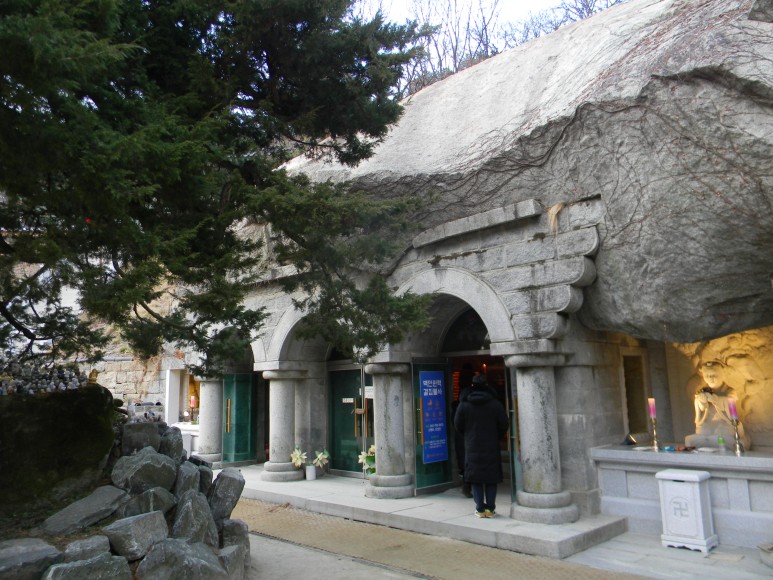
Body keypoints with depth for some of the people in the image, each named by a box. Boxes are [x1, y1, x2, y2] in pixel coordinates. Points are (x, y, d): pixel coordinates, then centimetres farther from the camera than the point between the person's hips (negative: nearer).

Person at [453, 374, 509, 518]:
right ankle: (490, 509, 8)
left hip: (472, 448, 0)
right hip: (491, 447, 0)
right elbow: (504, 425, -2)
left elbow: (458, 424, 2)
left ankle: (480, 509, 7)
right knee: (491, 479, 8)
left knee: (475, 479, 7)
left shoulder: (464, 405, -5)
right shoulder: (495, 404, -7)